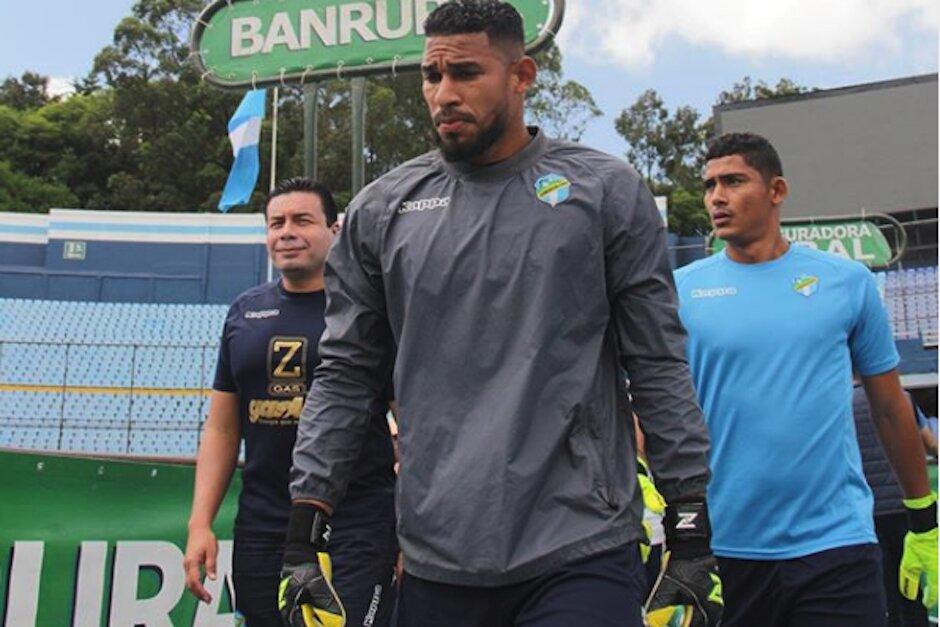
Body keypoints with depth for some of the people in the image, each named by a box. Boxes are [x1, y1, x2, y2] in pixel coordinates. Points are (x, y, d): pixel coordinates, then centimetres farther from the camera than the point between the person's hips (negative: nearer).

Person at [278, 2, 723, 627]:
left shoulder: (607, 191, 1)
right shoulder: (381, 210, 7)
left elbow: (660, 370, 1)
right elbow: (344, 379, 8)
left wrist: (692, 541, -2)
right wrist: (304, 539, 3)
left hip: (583, 557, -2)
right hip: (436, 560, 3)